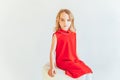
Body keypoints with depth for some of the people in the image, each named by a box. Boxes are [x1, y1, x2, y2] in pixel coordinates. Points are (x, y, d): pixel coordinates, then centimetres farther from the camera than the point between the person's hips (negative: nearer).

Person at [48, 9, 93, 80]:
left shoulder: (73, 34, 5)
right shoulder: (56, 35, -12)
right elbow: (52, 52, -13)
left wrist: (77, 60, 11)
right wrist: (52, 67, -18)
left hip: (74, 60, 6)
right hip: (63, 61, -6)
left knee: (88, 70, -9)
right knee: (81, 71, -21)